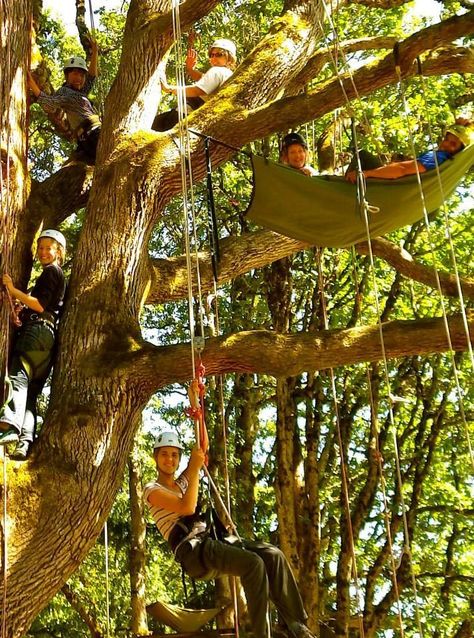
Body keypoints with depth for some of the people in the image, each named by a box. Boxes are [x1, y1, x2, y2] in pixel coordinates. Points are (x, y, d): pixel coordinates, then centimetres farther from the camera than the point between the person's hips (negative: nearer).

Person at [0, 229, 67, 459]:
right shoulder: (58, 276, 33)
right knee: (31, 390, -1)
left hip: (37, 329, -10)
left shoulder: (51, 271, 4)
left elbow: (40, 305, -10)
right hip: (46, 334, 10)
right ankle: (24, 441, -15)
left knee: (19, 376, -27)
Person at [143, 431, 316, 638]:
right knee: (253, 563, -30)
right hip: (192, 551, -7)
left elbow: (202, 450, 27)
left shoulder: (181, 482, 26)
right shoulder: (152, 489, 4)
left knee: (274, 555, -15)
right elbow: (187, 507, -13)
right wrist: (195, 468, -8)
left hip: (211, 541, 7)